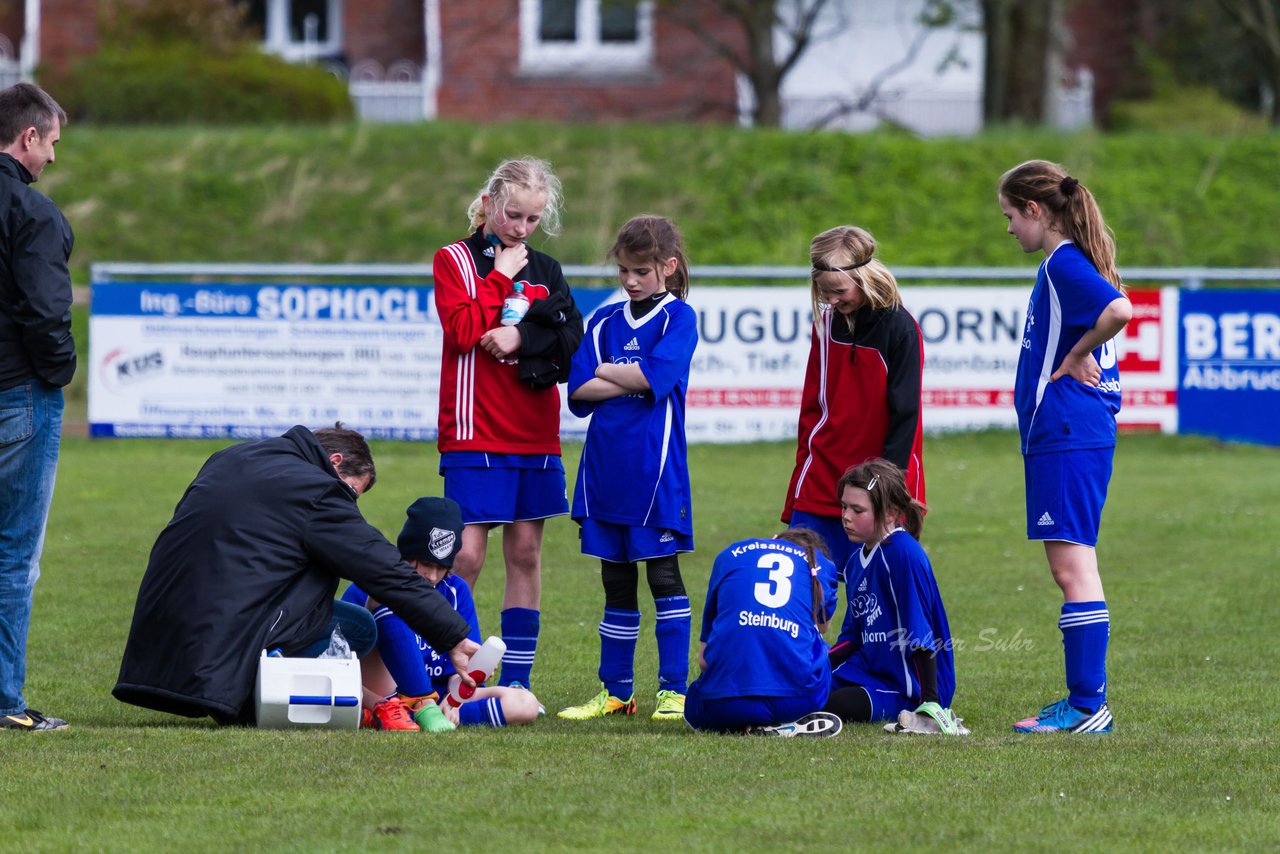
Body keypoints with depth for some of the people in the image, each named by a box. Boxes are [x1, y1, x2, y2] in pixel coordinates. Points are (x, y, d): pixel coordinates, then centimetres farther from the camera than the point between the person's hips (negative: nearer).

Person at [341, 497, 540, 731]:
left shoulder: (456, 592, 10)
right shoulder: (362, 592, -3)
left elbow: (460, 667, 7)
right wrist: (377, 704, -25)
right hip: (379, 693, -5)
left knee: (525, 705, -20)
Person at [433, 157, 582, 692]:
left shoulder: (546, 271, 15)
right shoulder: (455, 260, 2)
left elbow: (571, 340, 2)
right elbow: (463, 330, -13)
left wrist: (524, 336, -15)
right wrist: (501, 278, -8)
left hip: (536, 436, 5)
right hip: (475, 434, -5)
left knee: (526, 553, 5)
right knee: (467, 554, -12)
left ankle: (516, 681, 9)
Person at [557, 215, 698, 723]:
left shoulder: (679, 318, -1)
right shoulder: (606, 320, 12)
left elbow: (656, 374, -16)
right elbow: (579, 388, 0)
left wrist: (603, 371, -3)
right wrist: (634, 382, -11)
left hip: (655, 470, -5)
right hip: (605, 466, 5)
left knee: (663, 577, -3)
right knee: (616, 583, 10)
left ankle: (673, 690, -1)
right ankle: (615, 692, 15)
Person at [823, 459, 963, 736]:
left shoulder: (904, 553, -18)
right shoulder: (856, 562, 10)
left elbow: (920, 633, -22)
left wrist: (930, 701, -25)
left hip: (910, 688, -9)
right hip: (869, 669, 9)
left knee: (832, 704, -31)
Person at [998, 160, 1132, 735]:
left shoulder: (1064, 265, -13)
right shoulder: (1067, 263, 16)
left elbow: (1118, 310, -30)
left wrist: (1073, 359, -17)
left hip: (1064, 435, -11)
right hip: (1067, 433, 11)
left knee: (1073, 567, -10)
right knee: (1073, 569, 13)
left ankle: (1089, 706, -11)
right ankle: (1084, 699, 16)